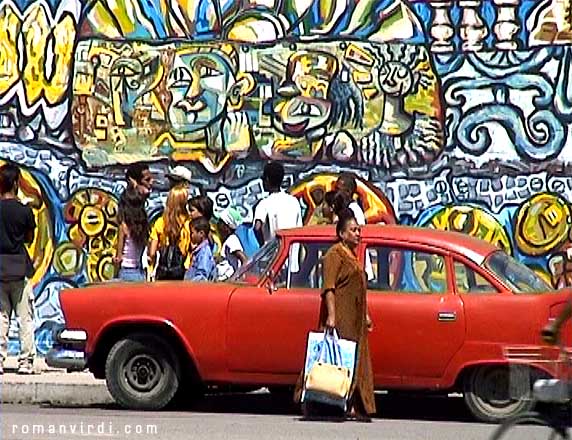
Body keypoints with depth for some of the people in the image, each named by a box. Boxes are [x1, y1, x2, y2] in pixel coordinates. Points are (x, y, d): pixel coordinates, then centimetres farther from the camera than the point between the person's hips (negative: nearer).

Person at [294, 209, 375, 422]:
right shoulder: (335, 254, -9)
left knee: (356, 362, 7)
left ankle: (355, 406, 7)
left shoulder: (353, 255, 19)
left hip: (354, 319, 9)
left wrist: (365, 315, 23)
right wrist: (331, 315, -24)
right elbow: (329, 288, -17)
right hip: (340, 318, -9)